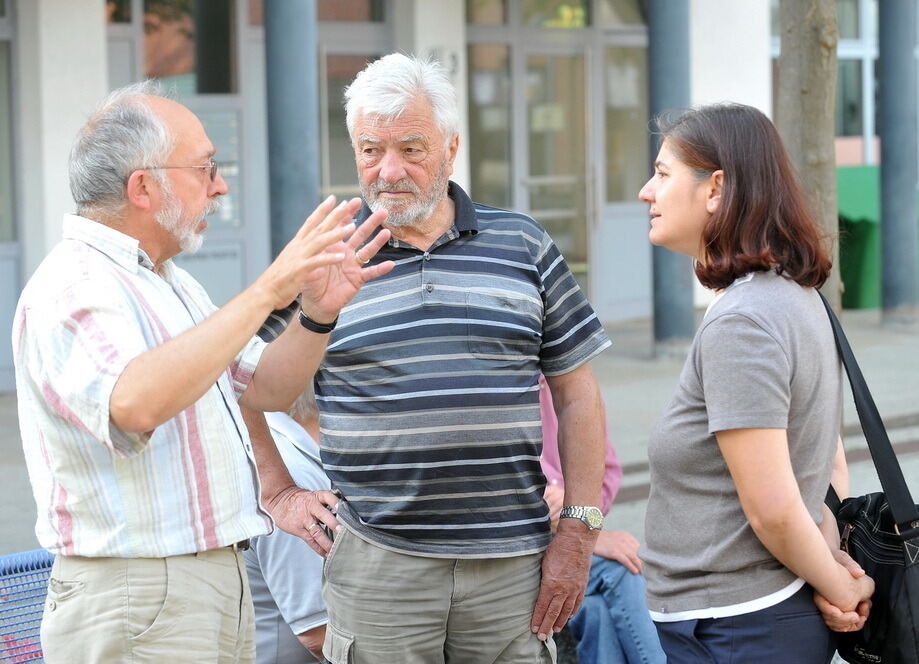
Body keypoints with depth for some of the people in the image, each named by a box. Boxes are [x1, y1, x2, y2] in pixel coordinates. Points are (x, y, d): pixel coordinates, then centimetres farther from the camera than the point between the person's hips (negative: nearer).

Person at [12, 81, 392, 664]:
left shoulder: (170, 282, 16)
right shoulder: (72, 287, -16)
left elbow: (265, 389, 15)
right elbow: (135, 403, -35)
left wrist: (317, 315, -4)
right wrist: (265, 293, -32)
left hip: (222, 582, 9)